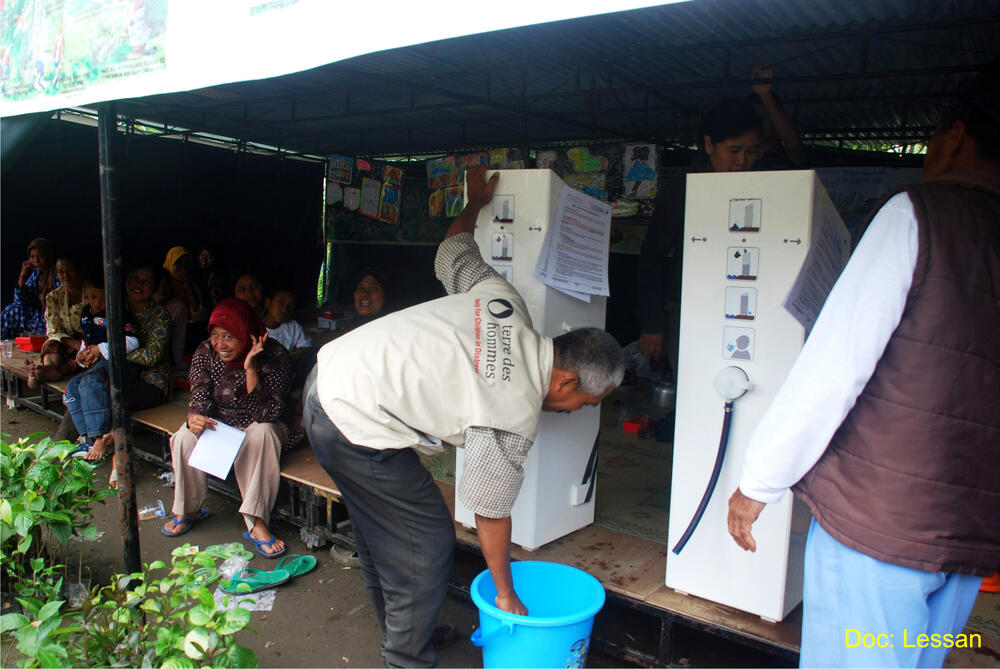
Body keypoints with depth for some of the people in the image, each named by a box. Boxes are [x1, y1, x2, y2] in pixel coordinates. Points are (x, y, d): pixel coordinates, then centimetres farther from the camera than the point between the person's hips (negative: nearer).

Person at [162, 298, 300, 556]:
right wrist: (194, 417, -34)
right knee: (187, 435, -24)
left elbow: (269, 413, -29)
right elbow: (200, 397, -9)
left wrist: (250, 369, -40)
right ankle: (188, 510, -1)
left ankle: (256, 522, -32)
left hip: (256, 426, -3)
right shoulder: (206, 352, -11)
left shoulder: (274, 356, -24)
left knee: (263, 433, -35)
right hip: (220, 425, 4)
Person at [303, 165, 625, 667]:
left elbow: (452, 251, 15)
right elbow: (491, 512, -8)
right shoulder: (515, 417, -18)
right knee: (427, 541, 1)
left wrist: (476, 201, 34)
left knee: (378, 524, 23)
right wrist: (505, 594, 7)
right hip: (354, 428, -10)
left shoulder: (502, 299, -2)